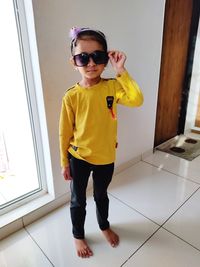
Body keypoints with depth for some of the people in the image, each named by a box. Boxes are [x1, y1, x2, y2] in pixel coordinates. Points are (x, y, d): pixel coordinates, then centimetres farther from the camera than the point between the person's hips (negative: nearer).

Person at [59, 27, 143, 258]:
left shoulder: (112, 86, -9)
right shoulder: (71, 96, -15)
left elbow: (137, 100, -26)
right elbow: (64, 132, -7)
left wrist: (121, 71, -28)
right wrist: (64, 163, -1)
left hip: (105, 157, 2)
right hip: (78, 158, -1)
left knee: (101, 195, 25)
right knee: (78, 201, 18)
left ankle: (104, 226, 55)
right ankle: (78, 235, 46)